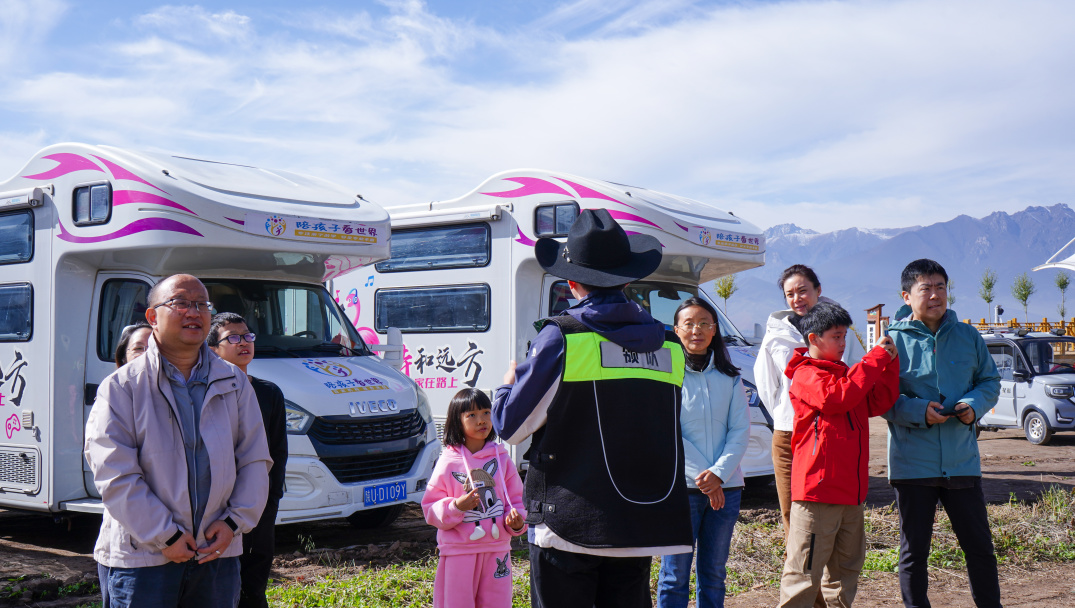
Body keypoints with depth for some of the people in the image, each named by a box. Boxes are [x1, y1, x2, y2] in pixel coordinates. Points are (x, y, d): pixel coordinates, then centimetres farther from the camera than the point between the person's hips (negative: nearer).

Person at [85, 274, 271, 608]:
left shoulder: (234, 382, 8)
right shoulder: (121, 387, -5)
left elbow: (255, 460, 9)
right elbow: (115, 476, -11)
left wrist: (233, 521, -3)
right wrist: (165, 536, -13)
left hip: (217, 552, 4)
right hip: (141, 556, -4)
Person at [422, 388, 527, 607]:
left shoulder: (502, 458, 5)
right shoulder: (448, 461, -3)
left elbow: (516, 499, 10)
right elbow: (430, 509, -3)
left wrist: (516, 521, -11)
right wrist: (456, 506, -21)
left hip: (497, 551, 3)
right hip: (458, 552, -2)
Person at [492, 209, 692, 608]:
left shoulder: (561, 338, -10)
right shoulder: (667, 345, 6)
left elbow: (510, 425, -3)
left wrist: (508, 383, 16)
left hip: (571, 525, -5)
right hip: (642, 529, 5)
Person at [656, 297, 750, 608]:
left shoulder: (729, 378, 9)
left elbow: (741, 430, 3)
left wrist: (718, 473, -12)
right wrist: (703, 478, -14)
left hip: (726, 489, 4)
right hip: (680, 487, -4)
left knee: (714, 575, 11)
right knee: (675, 577, -1)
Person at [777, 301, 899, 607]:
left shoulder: (845, 373, 19)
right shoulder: (805, 374, -7)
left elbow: (879, 402, 14)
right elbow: (835, 397, -24)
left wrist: (890, 362, 3)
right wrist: (875, 359, -17)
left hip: (850, 488, 9)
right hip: (817, 487, -9)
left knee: (847, 565, 18)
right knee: (805, 570, -6)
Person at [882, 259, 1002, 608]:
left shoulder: (967, 336, 7)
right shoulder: (894, 340, -3)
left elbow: (990, 381, 14)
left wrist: (974, 404, -7)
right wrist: (918, 411, -18)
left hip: (962, 461, 2)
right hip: (912, 464, -2)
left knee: (979, 545, 11)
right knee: (914, 550, 8)